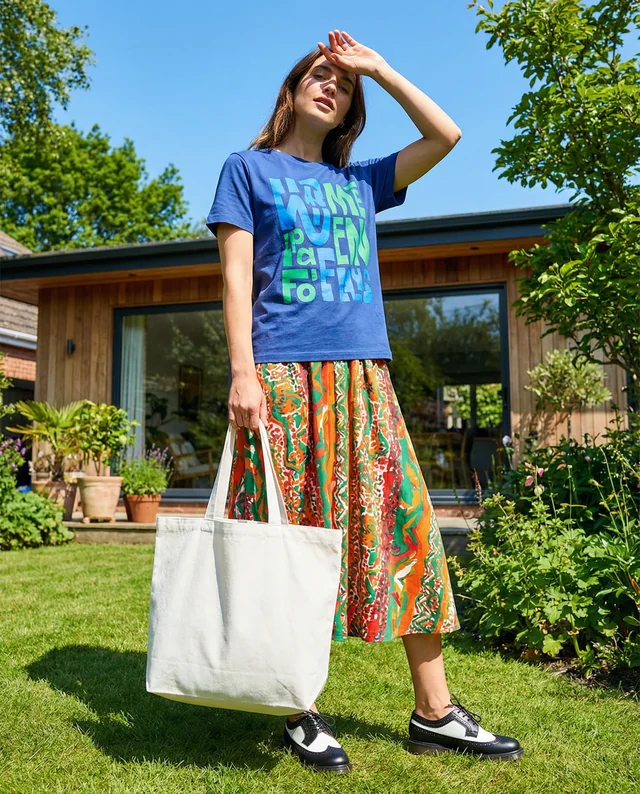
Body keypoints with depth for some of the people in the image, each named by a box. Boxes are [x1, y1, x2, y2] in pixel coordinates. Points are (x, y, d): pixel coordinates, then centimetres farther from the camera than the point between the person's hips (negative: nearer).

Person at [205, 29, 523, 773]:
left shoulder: (361, 181, 23)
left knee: (408, 526, 0)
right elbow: (235, 276, 1)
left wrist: (378, 68, 20)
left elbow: (445, 135, 18)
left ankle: (434, 712, 10)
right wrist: (242, 371, -11)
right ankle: (300, 712, 11)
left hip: (362, 377, 4)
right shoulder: (247, 168, 12)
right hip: (284, 373, -4)